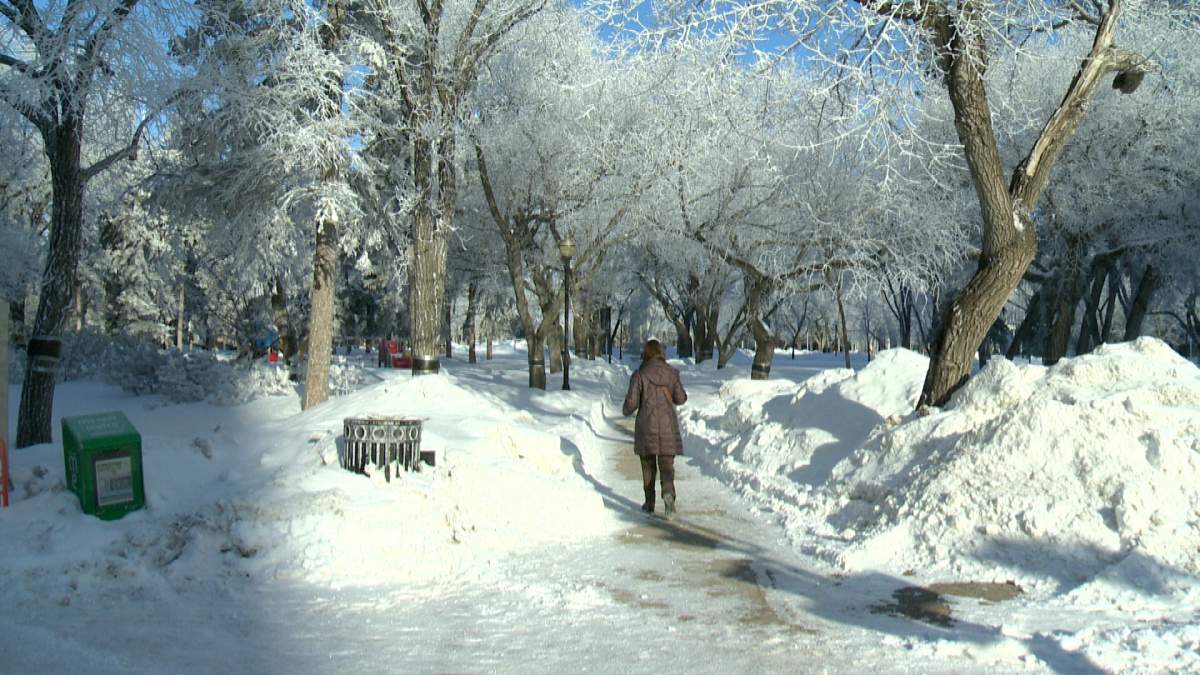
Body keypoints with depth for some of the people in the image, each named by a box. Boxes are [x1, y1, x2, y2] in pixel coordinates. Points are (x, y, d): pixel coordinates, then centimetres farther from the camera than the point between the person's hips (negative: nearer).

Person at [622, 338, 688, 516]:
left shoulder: (639, 375, -8)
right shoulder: (672, 373, -1)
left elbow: (632, 402, -8)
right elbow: (680, 399, 6)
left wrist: (626, 411, 15)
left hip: (646, 425, -1)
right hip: (668, 425, 1)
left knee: (648, 465, 13)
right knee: (667, 464, 3)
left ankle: (649, 503, 19)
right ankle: (668, 492, -24)